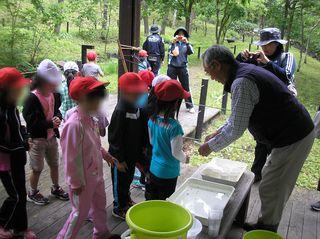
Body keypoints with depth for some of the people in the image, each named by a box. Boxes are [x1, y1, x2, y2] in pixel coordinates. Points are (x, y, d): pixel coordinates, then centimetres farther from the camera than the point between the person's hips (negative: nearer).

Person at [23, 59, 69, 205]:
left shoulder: (54, 95, -2)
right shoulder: (32, 98, -22)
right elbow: (31, 121, -23)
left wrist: (58, 118, -10)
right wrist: (50, 124, -24)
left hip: (51, 137, 6)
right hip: (37, 139, -6)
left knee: (54, 164, 20)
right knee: (37, 169, 9)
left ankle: (56, 188, 40)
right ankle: (32, 193, 31)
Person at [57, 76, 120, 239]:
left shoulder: (90, 118, -2)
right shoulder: (74, 124, -29)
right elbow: (71, 158, -24)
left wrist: (105, 155, 14)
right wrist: (76, 183, -18)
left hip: (96, 174, 9)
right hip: (83, 179, -8)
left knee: (100, 204, 25)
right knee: (81, 212, 10)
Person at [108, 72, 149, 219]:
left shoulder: (136, 107, -1)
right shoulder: (121, 111, -27)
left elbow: (141, 129, 11)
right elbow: (115, 137, -24)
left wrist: (143, 146, 14)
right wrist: (119, 159, -20)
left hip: (132, 153, 8)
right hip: (121, 156, -8)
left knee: (129, 178, 26)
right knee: (120, 181, 11)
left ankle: (126, 200, 48)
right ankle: (118, 208, 30)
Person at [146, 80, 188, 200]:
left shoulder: (152, 120, -7)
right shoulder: (174, 126, -28)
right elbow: (176, 152, -20)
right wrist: (185, 158, 0)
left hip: (154, 168, 6)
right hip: (168, 173, -6)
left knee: (151, 200, 21)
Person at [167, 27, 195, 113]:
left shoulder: (186, 44, 6)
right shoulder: (173, 43, 5)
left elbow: (191, 52, -9)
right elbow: (170, 51, -10)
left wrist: (187, 42, -19)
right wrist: (173, 42, -20)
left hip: (183, 68, 0)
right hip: (172, 67, 0)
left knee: (186, 87, 3)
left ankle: (190, 106, 10)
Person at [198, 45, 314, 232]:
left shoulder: (242, 83, -24)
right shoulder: (247, 70, 9)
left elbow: (236, 129, -21)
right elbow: (240, 115, 19)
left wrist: (211, 146, -7)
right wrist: (219, 133, 18)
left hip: (293, 139, -10)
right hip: (299, 132, 10)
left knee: (271, 189, 3)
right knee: (278, 185, 21)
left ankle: (266, 229, 23)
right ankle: (267, 226, 37)